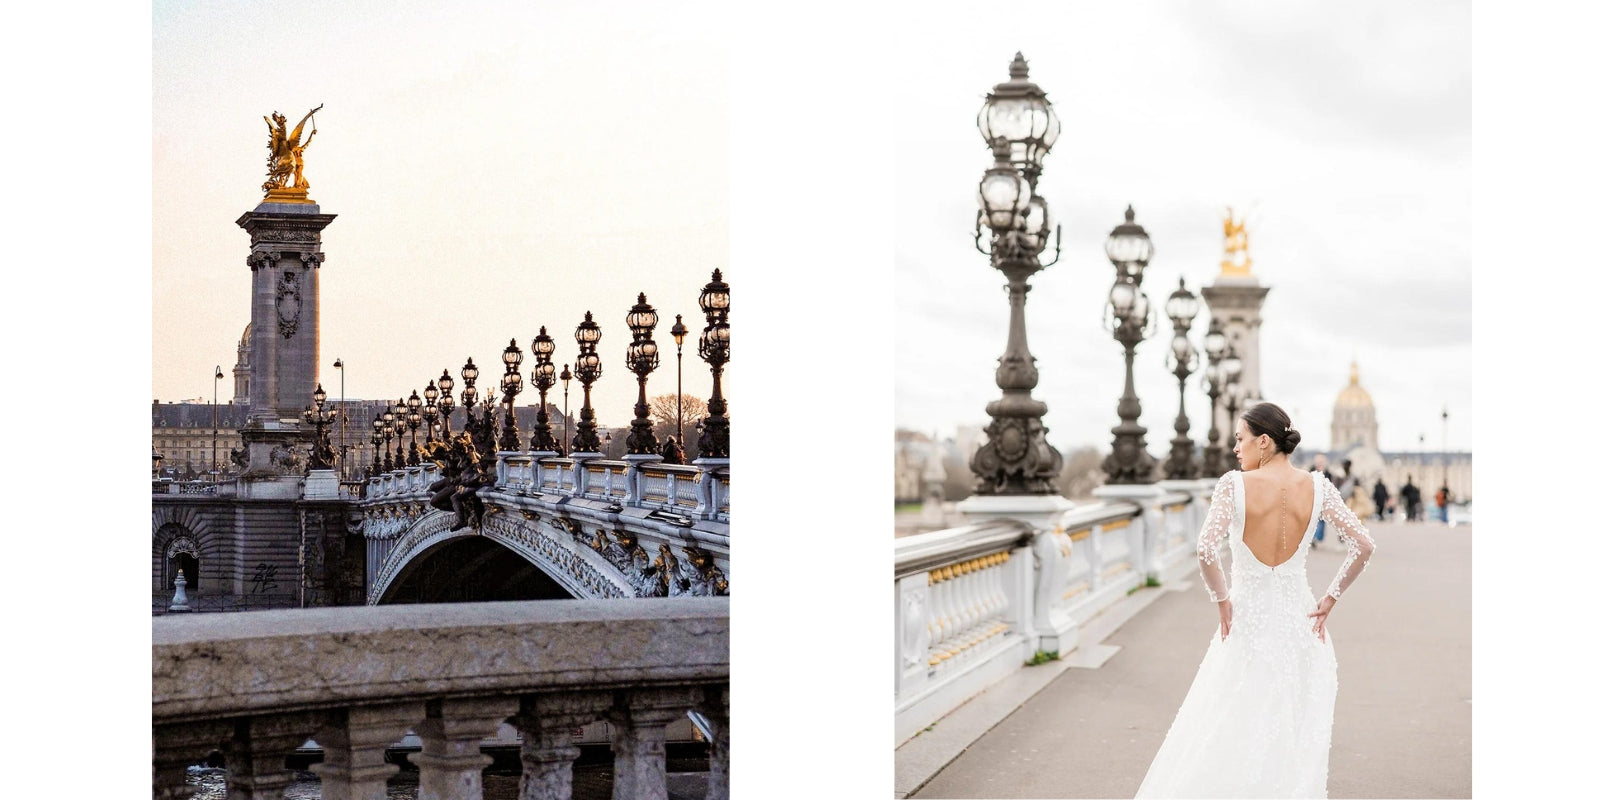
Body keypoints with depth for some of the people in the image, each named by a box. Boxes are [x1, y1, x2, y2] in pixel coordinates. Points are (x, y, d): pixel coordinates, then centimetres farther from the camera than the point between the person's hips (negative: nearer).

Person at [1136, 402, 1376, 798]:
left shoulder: (1235, 484, -13)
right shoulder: (1316, 487, -2)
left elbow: (1206, 551, -23)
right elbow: (1363, 545, -5)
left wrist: (1222, 602, -9)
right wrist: (1329, 600, 1)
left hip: (1248, 620, -3)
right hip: (1299, 621, 3)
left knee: (1227, 740, 8)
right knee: (1295, 739, 13)